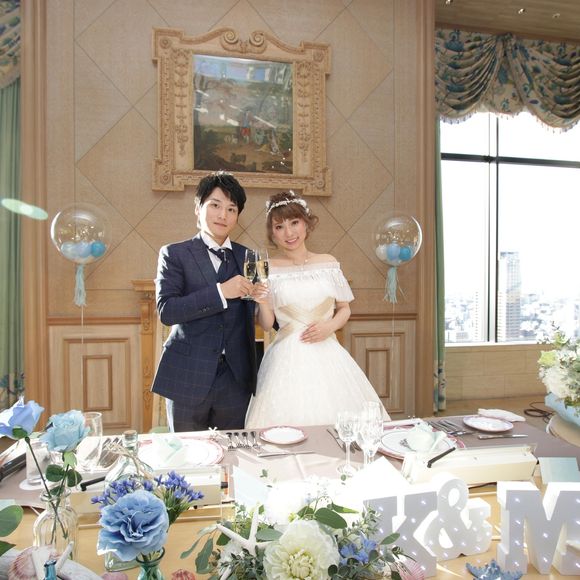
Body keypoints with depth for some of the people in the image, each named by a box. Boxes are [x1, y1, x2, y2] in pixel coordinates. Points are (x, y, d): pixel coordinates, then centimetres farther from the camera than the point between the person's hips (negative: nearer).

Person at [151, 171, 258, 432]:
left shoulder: (248, 258, 7)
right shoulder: (174, 254, -1)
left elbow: (258, 315, 11)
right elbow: (166, 310, -15)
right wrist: (220, 291, -22)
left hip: (235, 381, 3)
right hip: (188, 378, -2)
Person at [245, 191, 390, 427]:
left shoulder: (328, 263, 4)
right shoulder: (269, 270, -1)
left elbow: (344, 309, 12)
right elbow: (267, 324, 2)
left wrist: (330, 325, -6)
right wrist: (262, 302, -17)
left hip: (326, 353, 2)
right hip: (288, 358, -2)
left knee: (337, 420, 3)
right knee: (288, 419, -2)